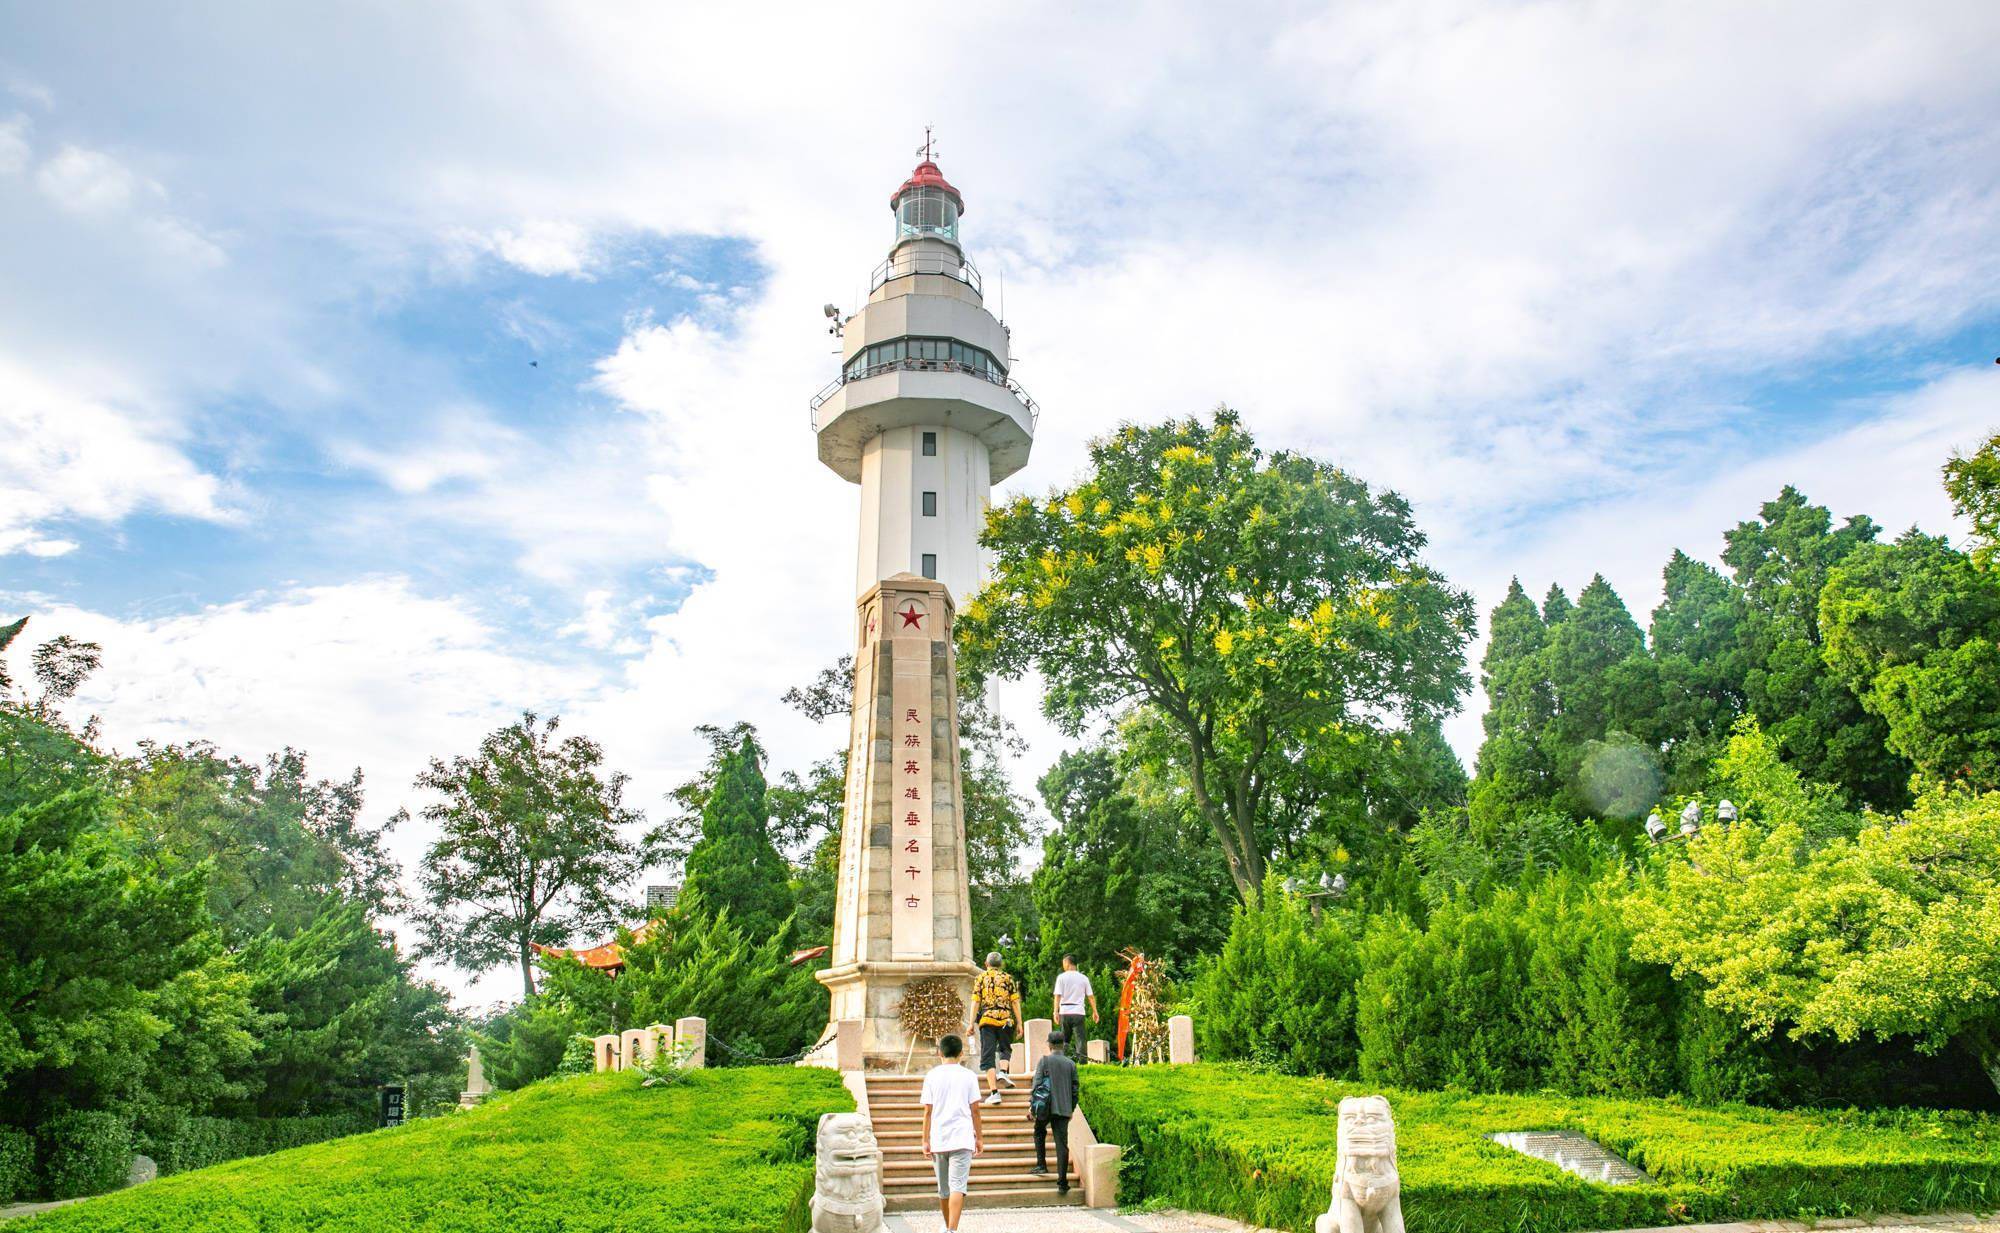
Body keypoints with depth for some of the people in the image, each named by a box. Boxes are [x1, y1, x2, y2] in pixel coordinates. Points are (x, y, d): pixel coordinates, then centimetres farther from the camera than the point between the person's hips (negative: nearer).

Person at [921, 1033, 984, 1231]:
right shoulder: (968, 1076, 1)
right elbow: (975, 1110, 2)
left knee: (943, 1188, 16)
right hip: (962, 1139, -2)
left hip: (938, 1140, 2)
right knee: (958, 1186, -6)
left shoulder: (932, 1076, 2)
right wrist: (979, 1137, 12)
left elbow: (927, 1111, 1)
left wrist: (925, 1141, 5)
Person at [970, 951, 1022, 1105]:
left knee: (988, 1056, 2)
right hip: (1006, 1019, 1)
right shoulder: (1007, 978, 9)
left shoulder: (981, 978, 8)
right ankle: (1002, 1072, -6)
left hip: (987, 1019, -1)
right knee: (1005, 1049, 22)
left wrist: (972, 1023, 2)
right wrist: (1019, 1023, 9)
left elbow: (975, 1002, 0)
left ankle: (994, 1091, -8)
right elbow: (1015, 1002, 4)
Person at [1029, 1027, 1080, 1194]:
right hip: (1064, 1109, 2)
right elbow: (1075, 1088, 9)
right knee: (1062, 1144, 3)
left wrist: (1031, 1105, -1)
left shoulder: (1044, 1060, -4)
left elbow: (1037, 1084, -7)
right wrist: (1072, 1108, 20)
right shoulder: (1071, 1064, 6)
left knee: (1039, 1132, 26)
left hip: (1046, 1107, -2)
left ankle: (1041, 1164, 17)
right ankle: (1062, 1183, 0)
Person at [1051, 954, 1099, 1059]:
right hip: (1078, 1012, 0)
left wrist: (1056, 1012, -9)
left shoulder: (1061, 977, 0)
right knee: (1080, 1039, 0)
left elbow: (1057, 996, -7)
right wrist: (1094, 1011, 12)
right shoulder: (1083, 978, 6)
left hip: (1064, 1012, 0)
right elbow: (1091, 996, 5)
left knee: (1064, 1040, 12)